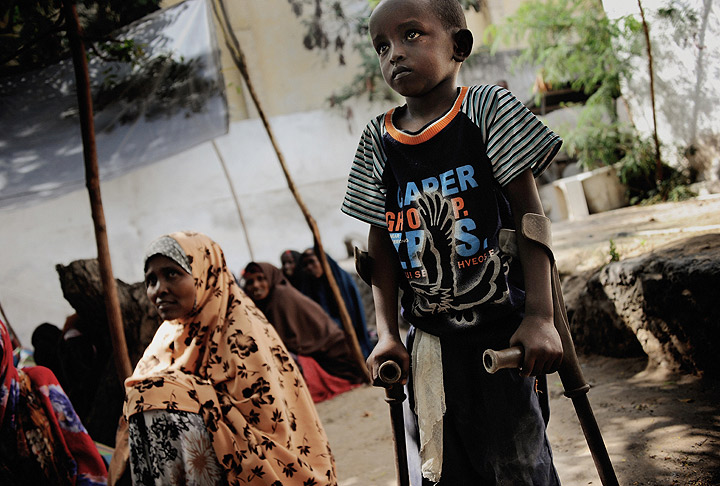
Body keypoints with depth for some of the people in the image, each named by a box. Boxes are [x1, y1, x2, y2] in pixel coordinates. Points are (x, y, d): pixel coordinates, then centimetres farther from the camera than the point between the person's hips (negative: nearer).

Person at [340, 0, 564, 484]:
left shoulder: (488, 108, -5)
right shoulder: (379, 140, 4)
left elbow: (529, 212, -9)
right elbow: (381, 243, 7)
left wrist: (540, 315, -16)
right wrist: (388, 332, -1)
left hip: (505, 327, -3)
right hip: (431, 342, 4)